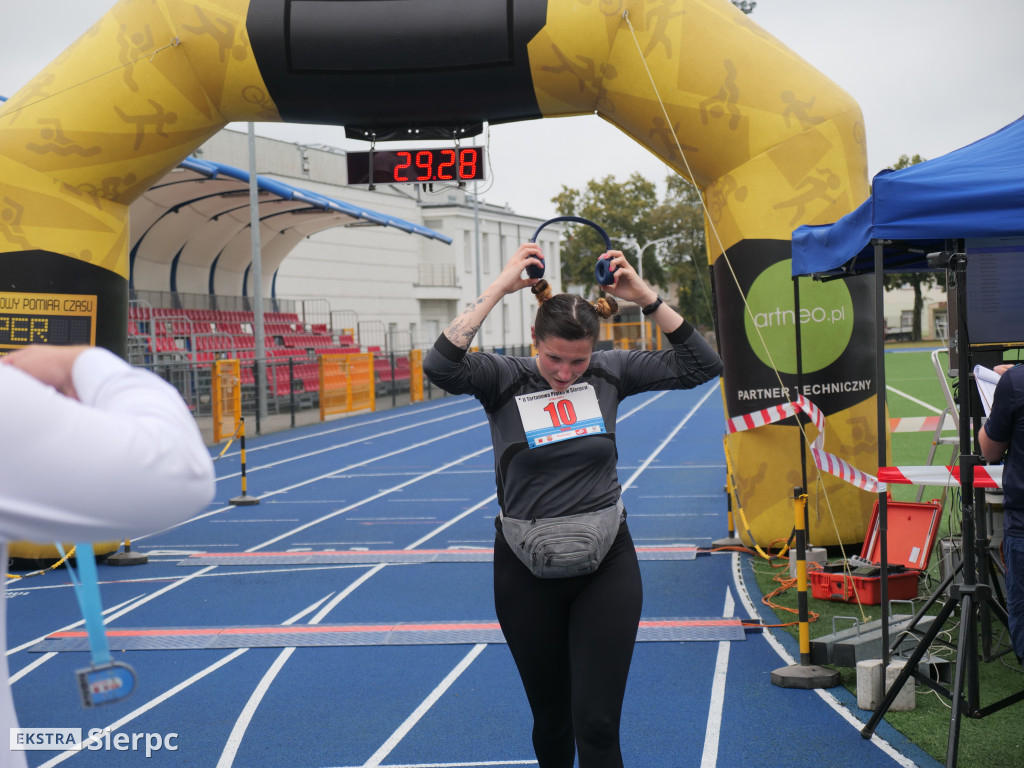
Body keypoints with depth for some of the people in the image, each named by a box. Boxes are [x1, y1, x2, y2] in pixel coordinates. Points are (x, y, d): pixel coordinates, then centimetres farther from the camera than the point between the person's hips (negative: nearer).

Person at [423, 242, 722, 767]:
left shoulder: (610, 372, -1)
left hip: (606, 567, 0)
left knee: (597, 724, -6)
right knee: (550, 723, 14)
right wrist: (498, 289, -25)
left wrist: (645, 297, -12)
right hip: (527, 572, 0)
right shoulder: (505, 379, -8)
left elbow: (699, 365, -4)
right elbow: (440, 366, -27)